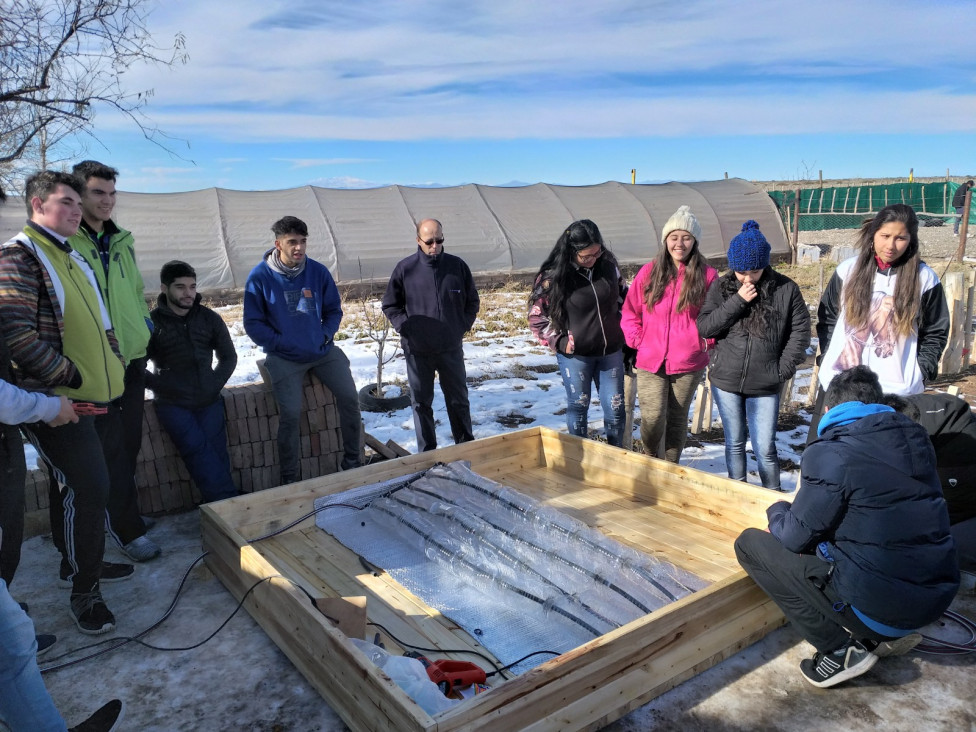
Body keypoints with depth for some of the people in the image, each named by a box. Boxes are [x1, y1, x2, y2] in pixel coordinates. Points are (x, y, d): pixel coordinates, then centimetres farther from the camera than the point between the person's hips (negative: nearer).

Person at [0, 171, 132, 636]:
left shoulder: (71, 257, 16)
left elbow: (96, 323, 23)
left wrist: (112, 364, 10)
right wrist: (72, 377, -18)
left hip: (85, 396, 9)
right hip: (54, 400, -9)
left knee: (75, 485, 19)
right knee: (88, 487, -8)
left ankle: (78, 562, 35)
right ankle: (83, 591, 6)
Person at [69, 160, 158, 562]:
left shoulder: (122, 241, 13)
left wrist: (145, 324, 14)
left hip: (132, 355, 6)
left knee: (130, 441, 13)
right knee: (112, 446, -1)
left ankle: (118, 511, 31)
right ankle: (127, 527, 10)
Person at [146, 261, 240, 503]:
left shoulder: (209, 318, 9)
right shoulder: (152, 322, 1)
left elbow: (228, 357, 17)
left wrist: (214, 384, 4)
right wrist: (161, 386, -7)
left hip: (208, 401, 2)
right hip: (172, 404, -2)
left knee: (215, 453, -14)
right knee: (199, 449, -20)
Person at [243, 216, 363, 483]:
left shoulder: (318, 271, 0)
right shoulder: (260, 277, -7)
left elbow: (334, 310, 11)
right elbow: (253, 323, -3)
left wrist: (326, 335, -5)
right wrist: (281, 344, -13)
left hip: (323, 351, 3)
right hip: (284, 358, -3)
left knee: (349, 397, -8)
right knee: (290, 413, -16)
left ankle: (352, 463, 8)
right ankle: (289, 478, 1)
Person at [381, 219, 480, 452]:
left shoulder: (457, 266, -1)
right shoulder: (405, 269, -4)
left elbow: (473, 301, 11)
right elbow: (390, 305, 6)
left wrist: (464, 325, 0)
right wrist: (404, 327, -6)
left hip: (451, 348, 1)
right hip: (417, 350, 0)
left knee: (459, 400, 12)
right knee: (421, 403, 9)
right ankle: (427, 452, 22)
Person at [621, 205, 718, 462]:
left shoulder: (707, 275, 0)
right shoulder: (649, 272, 2)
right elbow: (630, 312, 8)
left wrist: (705, 342, -3)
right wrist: (638, 340, -2)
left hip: (689, 363, 0)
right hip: (650, 362, 0)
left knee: (677, 419, 11)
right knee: (652, 419, -7)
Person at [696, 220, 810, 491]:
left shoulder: (785, 289, -5)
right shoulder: (721, 287, -1)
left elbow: (800, 330, 0)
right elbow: (704, 327, -8)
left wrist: (784, 368, -7)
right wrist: (737, 301, -17)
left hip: (765, 385, -2)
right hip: (726, 380, 2)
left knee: (765, 448, 1)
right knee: (734, 443, 14)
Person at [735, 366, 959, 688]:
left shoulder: (830, 453, -15)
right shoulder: (914, 436, 6)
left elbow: (795, 538, -9)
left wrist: (777, 510, 14)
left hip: (880, 604, -7)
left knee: (749, 543, 3)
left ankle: (840, 649, -1)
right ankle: (887, 633, 15)